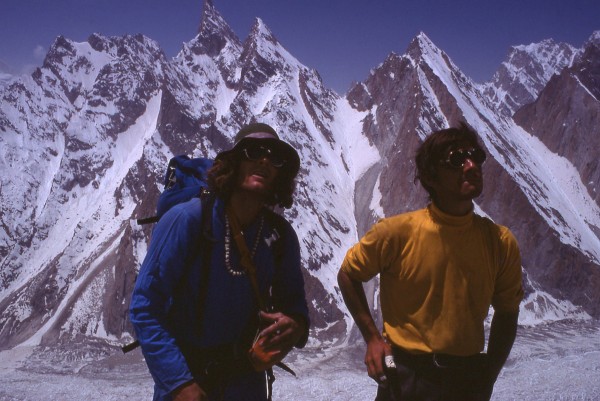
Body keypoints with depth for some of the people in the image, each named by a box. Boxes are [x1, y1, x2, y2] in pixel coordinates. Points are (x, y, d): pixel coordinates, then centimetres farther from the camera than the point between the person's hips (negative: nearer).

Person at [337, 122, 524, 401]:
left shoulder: (501, 242, -6)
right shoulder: (397, 231, -14)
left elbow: (507, 312, 7)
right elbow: (348, 275, 0)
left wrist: (488, 378, 5)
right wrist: (372, 338, -5)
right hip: (405, 377, -2)